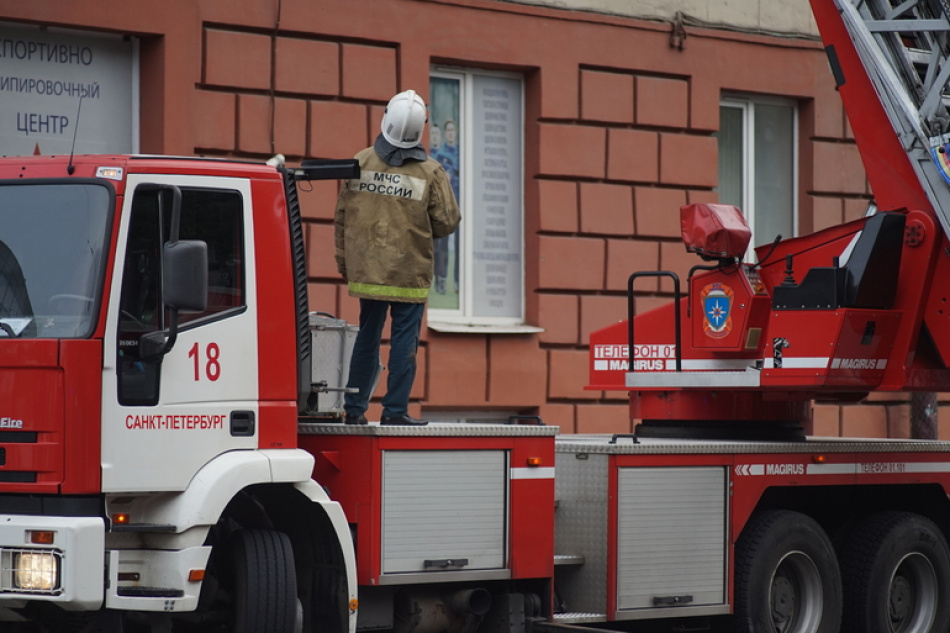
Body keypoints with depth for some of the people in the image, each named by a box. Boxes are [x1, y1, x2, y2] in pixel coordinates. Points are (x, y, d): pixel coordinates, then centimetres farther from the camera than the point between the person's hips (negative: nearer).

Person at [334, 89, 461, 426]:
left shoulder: (361, 163, -1)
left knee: (368, 337, 13)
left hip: (367, 269, 3)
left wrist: (343, 260, 15)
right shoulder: (430, 172, -8)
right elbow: (448, 221, -7)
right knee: (404, 341, 1)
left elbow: (342, 216, 5)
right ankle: (395, 409, -1)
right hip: (410, 272, -3)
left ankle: (354, 408, 15)